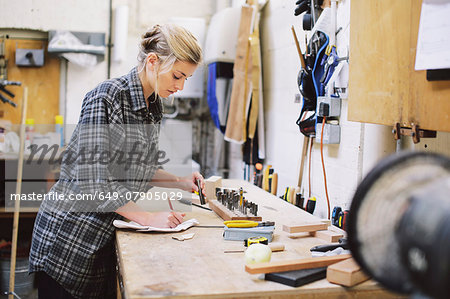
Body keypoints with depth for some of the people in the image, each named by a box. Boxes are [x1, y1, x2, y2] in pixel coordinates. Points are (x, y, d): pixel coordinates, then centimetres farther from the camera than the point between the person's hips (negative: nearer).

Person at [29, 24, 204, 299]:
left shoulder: (154, 106, 5)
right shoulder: (106, 98, -20)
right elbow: (92, 177, -25)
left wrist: (179, 182, 2)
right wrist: (147, 217, -24)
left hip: (106, 234, 7)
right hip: (69, 231, -7)